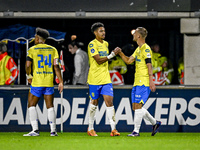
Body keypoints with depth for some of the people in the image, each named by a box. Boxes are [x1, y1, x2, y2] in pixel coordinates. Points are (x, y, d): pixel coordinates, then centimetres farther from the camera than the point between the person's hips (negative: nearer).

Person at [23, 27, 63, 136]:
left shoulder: (32, 50, -3)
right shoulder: (53, 50, 7)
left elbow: (28, 65, -11)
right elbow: (56, 66, 2)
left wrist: (28, 76, 7)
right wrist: (61, 81, 3)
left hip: (37, 82, -4)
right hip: (49, 82, 4)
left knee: (31, 105, 5)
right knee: (50, 106, 8)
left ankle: (35, 129, -6)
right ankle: (53, 130, 4)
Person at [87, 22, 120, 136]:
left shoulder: (105, 44, 14)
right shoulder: (92, 44, -9)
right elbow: (98, 60, -18)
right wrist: (112, 54, -19)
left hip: (106, 79, 5)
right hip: (95, 79, -5)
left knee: (109, 102, -6)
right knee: (94, 102, 4)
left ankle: (113, 129, -11)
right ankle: (91, 128, 19)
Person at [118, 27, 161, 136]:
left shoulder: (146, 49, -11)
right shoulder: (138, 49, 18)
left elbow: (149, 65, -16)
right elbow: (128, 61, 21)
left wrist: (151, 81, -20)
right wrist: (120, 53, 7)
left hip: (144, 83, -10)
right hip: (137, 82, 10)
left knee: (137, 106, -11)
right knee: (135, 107, 10)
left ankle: (136, 131, -9)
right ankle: (154, 123, 21)